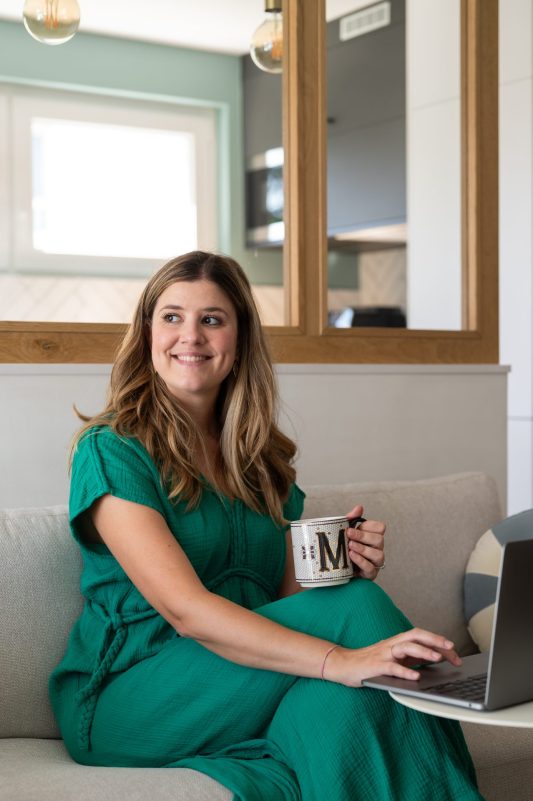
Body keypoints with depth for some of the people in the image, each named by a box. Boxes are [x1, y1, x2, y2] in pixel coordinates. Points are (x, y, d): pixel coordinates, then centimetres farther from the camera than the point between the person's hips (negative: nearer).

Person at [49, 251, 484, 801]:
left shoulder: (262, 458, 13)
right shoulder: (112, 451, -8)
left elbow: (286, 600, 14)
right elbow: (183, 607, -21)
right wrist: (340, 660, -32)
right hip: (122, 703, -5)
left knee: (340, 706, -30)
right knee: (357, 609, -23)